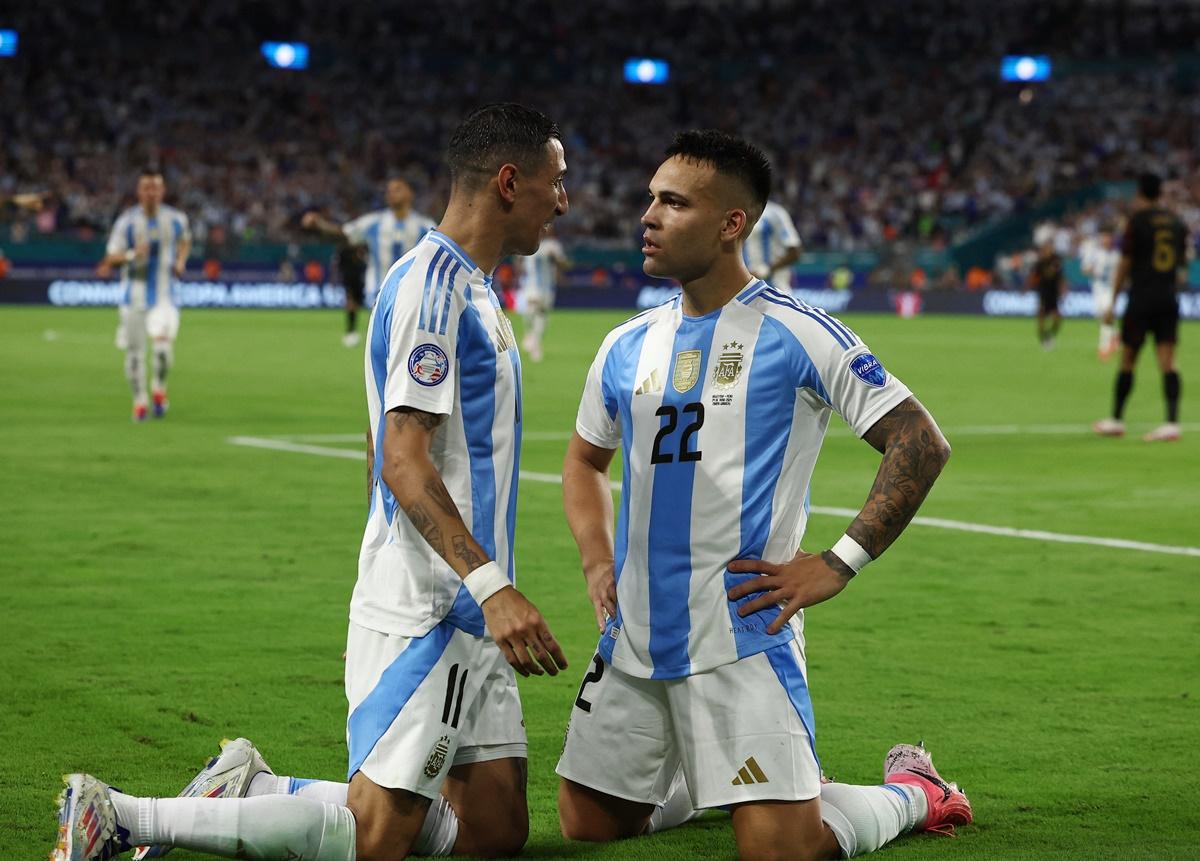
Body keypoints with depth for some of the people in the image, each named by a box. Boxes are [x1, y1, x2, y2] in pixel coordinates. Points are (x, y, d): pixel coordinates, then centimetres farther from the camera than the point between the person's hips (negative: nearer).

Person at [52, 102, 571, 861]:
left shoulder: (470, 287, 17)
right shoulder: (431, 286, -14)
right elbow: (403, 465, -22)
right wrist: (491, 586, -30)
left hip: (469, 622, 10)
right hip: (422, 617, -10)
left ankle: (253, 789, 16)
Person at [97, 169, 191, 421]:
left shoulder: (176, 219, 0)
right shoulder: (126, 221, -6)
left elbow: (185, 240, 22)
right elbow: (110, 258, -4)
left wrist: (181, 261, 3)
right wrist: (131, 254, -24)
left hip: (164, 296, 0)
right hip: (134, 295, 0)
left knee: (162, 348, -18)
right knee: (134, 351, 4)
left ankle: (159, 389, 11)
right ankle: (140, 401, 23)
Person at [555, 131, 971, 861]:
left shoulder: (796, 334, -8)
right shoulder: (628, 347, 10)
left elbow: (922, 444, -9)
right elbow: (586, 459, 27)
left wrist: (837, 566, -13)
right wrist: (598, 562, 10)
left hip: (741, 636, -6)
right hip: (634, 640, 6)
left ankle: (912, 793, 21)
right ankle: (700, 783, 37)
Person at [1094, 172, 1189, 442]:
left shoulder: (1137, 220, -5)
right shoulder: (1176, 222, 10)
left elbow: (1125, 264, -5)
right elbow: (1182, 264, 14)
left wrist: (1113, 302, 0)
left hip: (1141, 299, -4)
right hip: (1169, 299, 4)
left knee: (1127, 360, 5)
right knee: (1168, 361, -1)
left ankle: (1116, 420, 13)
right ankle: (1172, 422, -12)